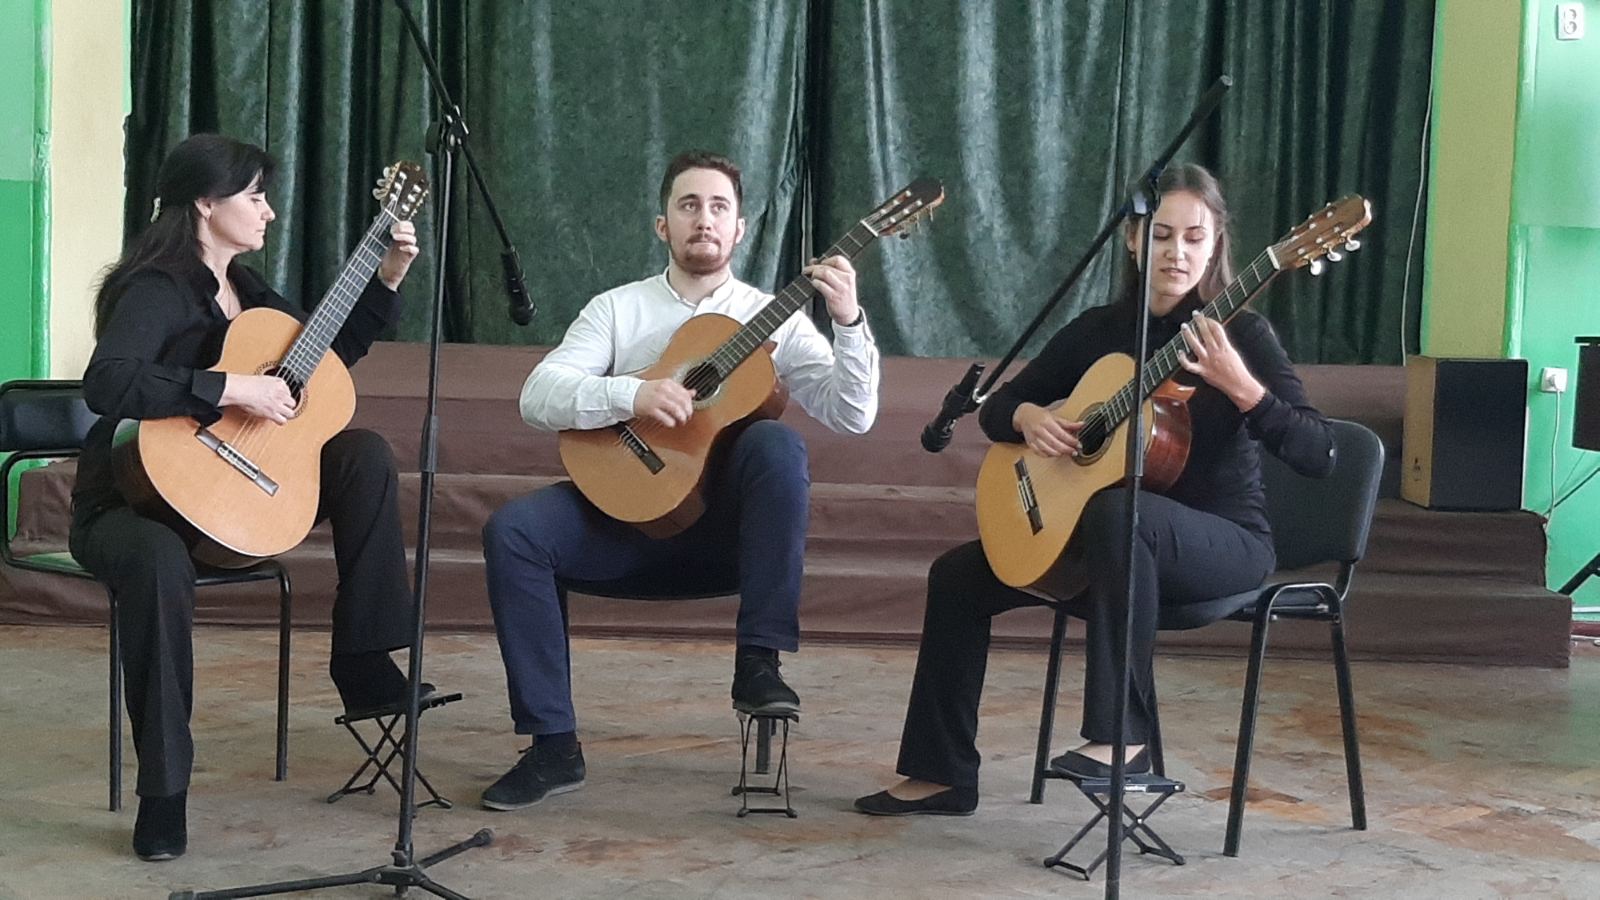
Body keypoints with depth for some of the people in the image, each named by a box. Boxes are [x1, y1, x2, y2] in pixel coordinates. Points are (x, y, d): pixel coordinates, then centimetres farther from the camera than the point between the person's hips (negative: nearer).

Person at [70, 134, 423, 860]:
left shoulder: (243, 287, 9)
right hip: (134, 500, -8)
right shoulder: (158, 290, -17)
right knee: (160, 558, -42)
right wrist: (232, 388, -34)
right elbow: (106, 385, -35)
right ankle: (162, 792, -29)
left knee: (363, 453, -8)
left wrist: (387, 280, 11)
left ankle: (364, 664, -8)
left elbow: (328, 355, 20)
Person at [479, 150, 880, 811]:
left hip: (729, 517, -1)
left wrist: (849, 322, -21)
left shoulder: (774, 318, 6)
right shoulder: (617, 309, 7)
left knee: (777, 444, -32)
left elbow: (851, 416, -6)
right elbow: (537, 396, -6)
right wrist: (630, 394, -23)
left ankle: (758, 663, -26)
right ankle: (553, 745, -16)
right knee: (512, 531, -24)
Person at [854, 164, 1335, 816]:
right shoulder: (1101, 330, 4)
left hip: (1226, 541, -6)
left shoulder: (1240, 334, -11)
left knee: (1117, 510, -38)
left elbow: (1317, 456, -21)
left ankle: (1121, 736, -31)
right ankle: (943, 774, 7)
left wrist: (1241, 388, -37)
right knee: (958, 574, -1)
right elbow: (995, 407, 12)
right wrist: (1028, 417, -12)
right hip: (1115, 540, 6)